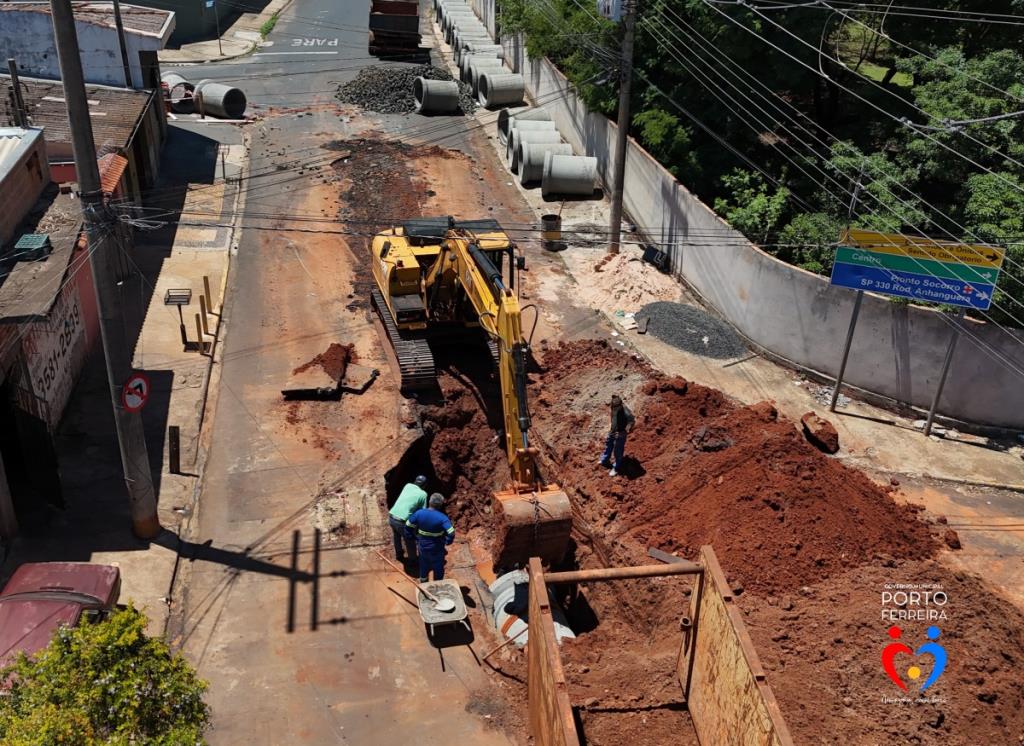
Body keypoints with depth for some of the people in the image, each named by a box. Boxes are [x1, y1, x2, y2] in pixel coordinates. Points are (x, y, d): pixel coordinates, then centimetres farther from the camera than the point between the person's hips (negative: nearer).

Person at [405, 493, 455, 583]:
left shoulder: (419, 513, -15)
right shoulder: (442, 517, -27)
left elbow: (408, 526, -4)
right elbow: (451, 533, -33)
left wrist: (412, 537, 11)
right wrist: (447, 542, -12)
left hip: (423, 547, 4)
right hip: (437, 549, -4)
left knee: (424, 567, 27)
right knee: (438, 569, 20)